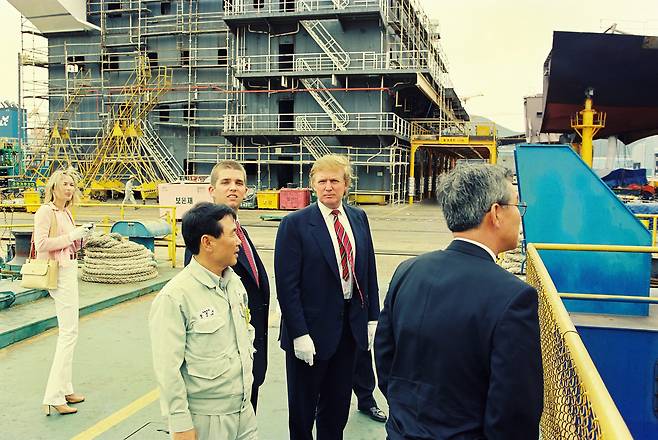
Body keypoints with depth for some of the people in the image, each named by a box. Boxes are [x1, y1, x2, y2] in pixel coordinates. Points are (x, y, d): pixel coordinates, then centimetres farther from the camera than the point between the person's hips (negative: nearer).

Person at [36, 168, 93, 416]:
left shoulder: (65, 212, 14)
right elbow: (42, 243, -21)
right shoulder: (46, 211, -12)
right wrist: (72, 235, -19)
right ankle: (54, 397, -5)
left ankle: (65, 389, 24)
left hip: (70, 270, 10)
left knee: (68, 332, 14)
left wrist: (81, 235, 5)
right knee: (69, 333, -10)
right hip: (59, 273, -10)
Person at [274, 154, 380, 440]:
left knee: (338, 404, 20)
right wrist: (299, 334, -17)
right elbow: (287, 285, -14)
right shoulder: (295, 224, -12)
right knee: (302, 406, 13)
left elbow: (369, 271, 9)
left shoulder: (359, 218, 4)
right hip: (312, 330, -4)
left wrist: (372, 318, 6)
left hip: (351, 326, 5)